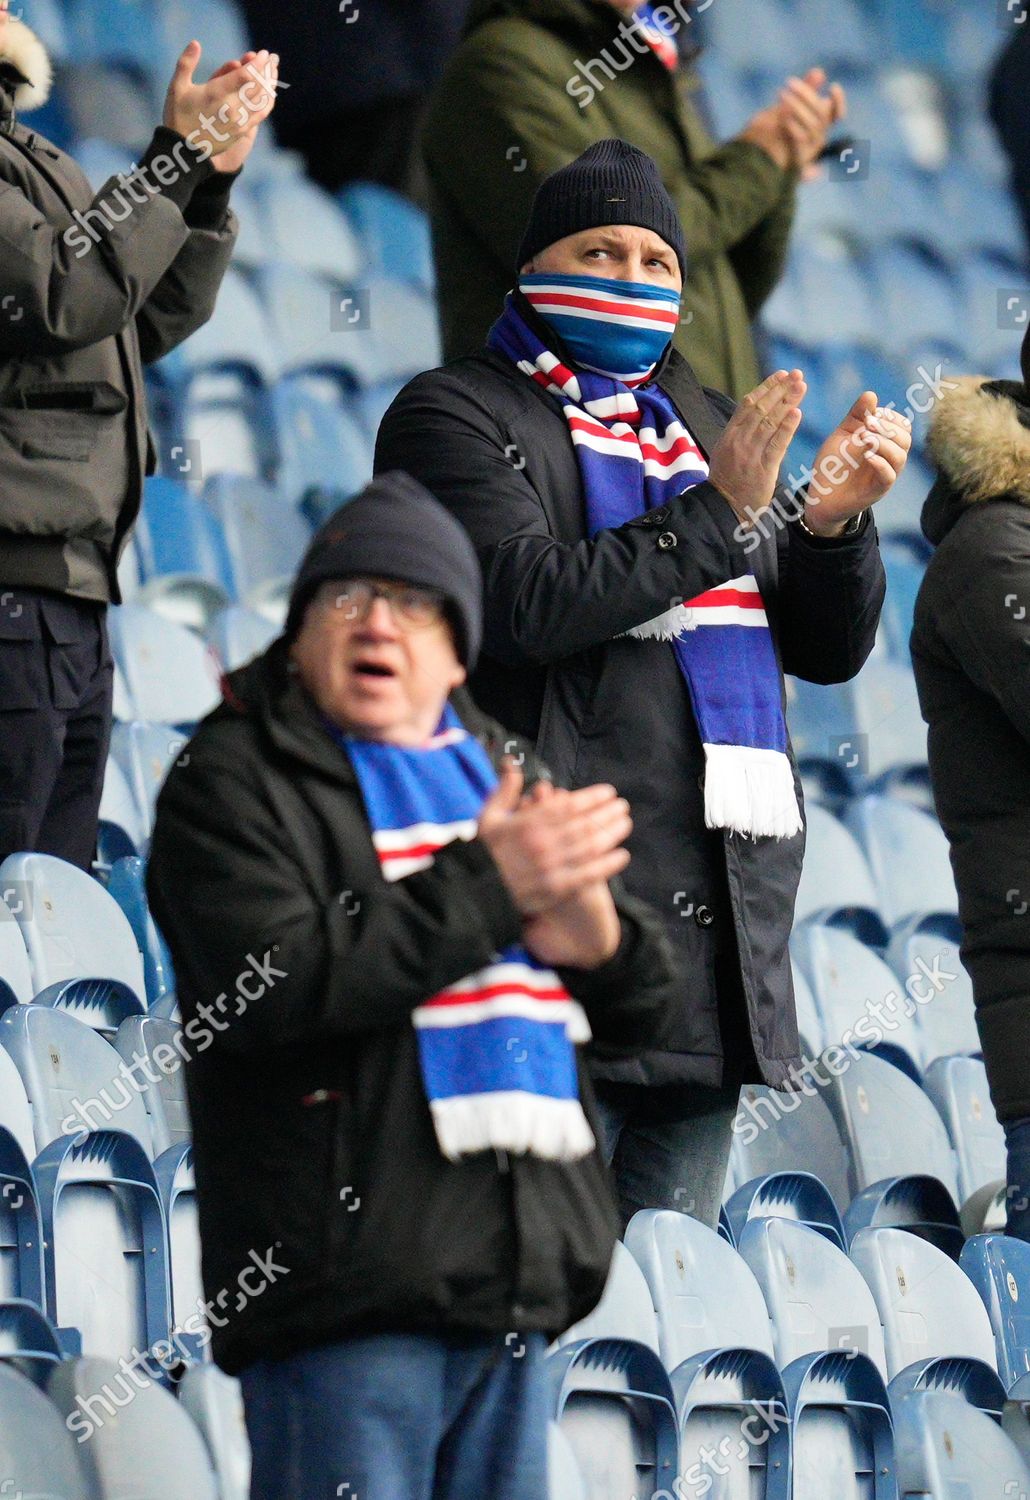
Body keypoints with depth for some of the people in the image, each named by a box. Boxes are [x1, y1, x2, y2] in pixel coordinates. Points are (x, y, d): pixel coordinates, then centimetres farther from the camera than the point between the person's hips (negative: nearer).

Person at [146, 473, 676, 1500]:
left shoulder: (500, 770, 20)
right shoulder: (231, 779, -1)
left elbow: (645, 1008, 21)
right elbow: (275, 985, -18)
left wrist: (594, 933, -4)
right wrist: (488, 885, -14)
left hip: (512, 1281, 7)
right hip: (344, 1294, -7)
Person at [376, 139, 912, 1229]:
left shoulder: (706, 426, 24)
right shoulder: (455, 417, 4)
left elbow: (827, 648, 21)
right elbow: (529, 601, -14)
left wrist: (834, 525, 1)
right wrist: (718, 512, -13)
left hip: (726, 905, 7)